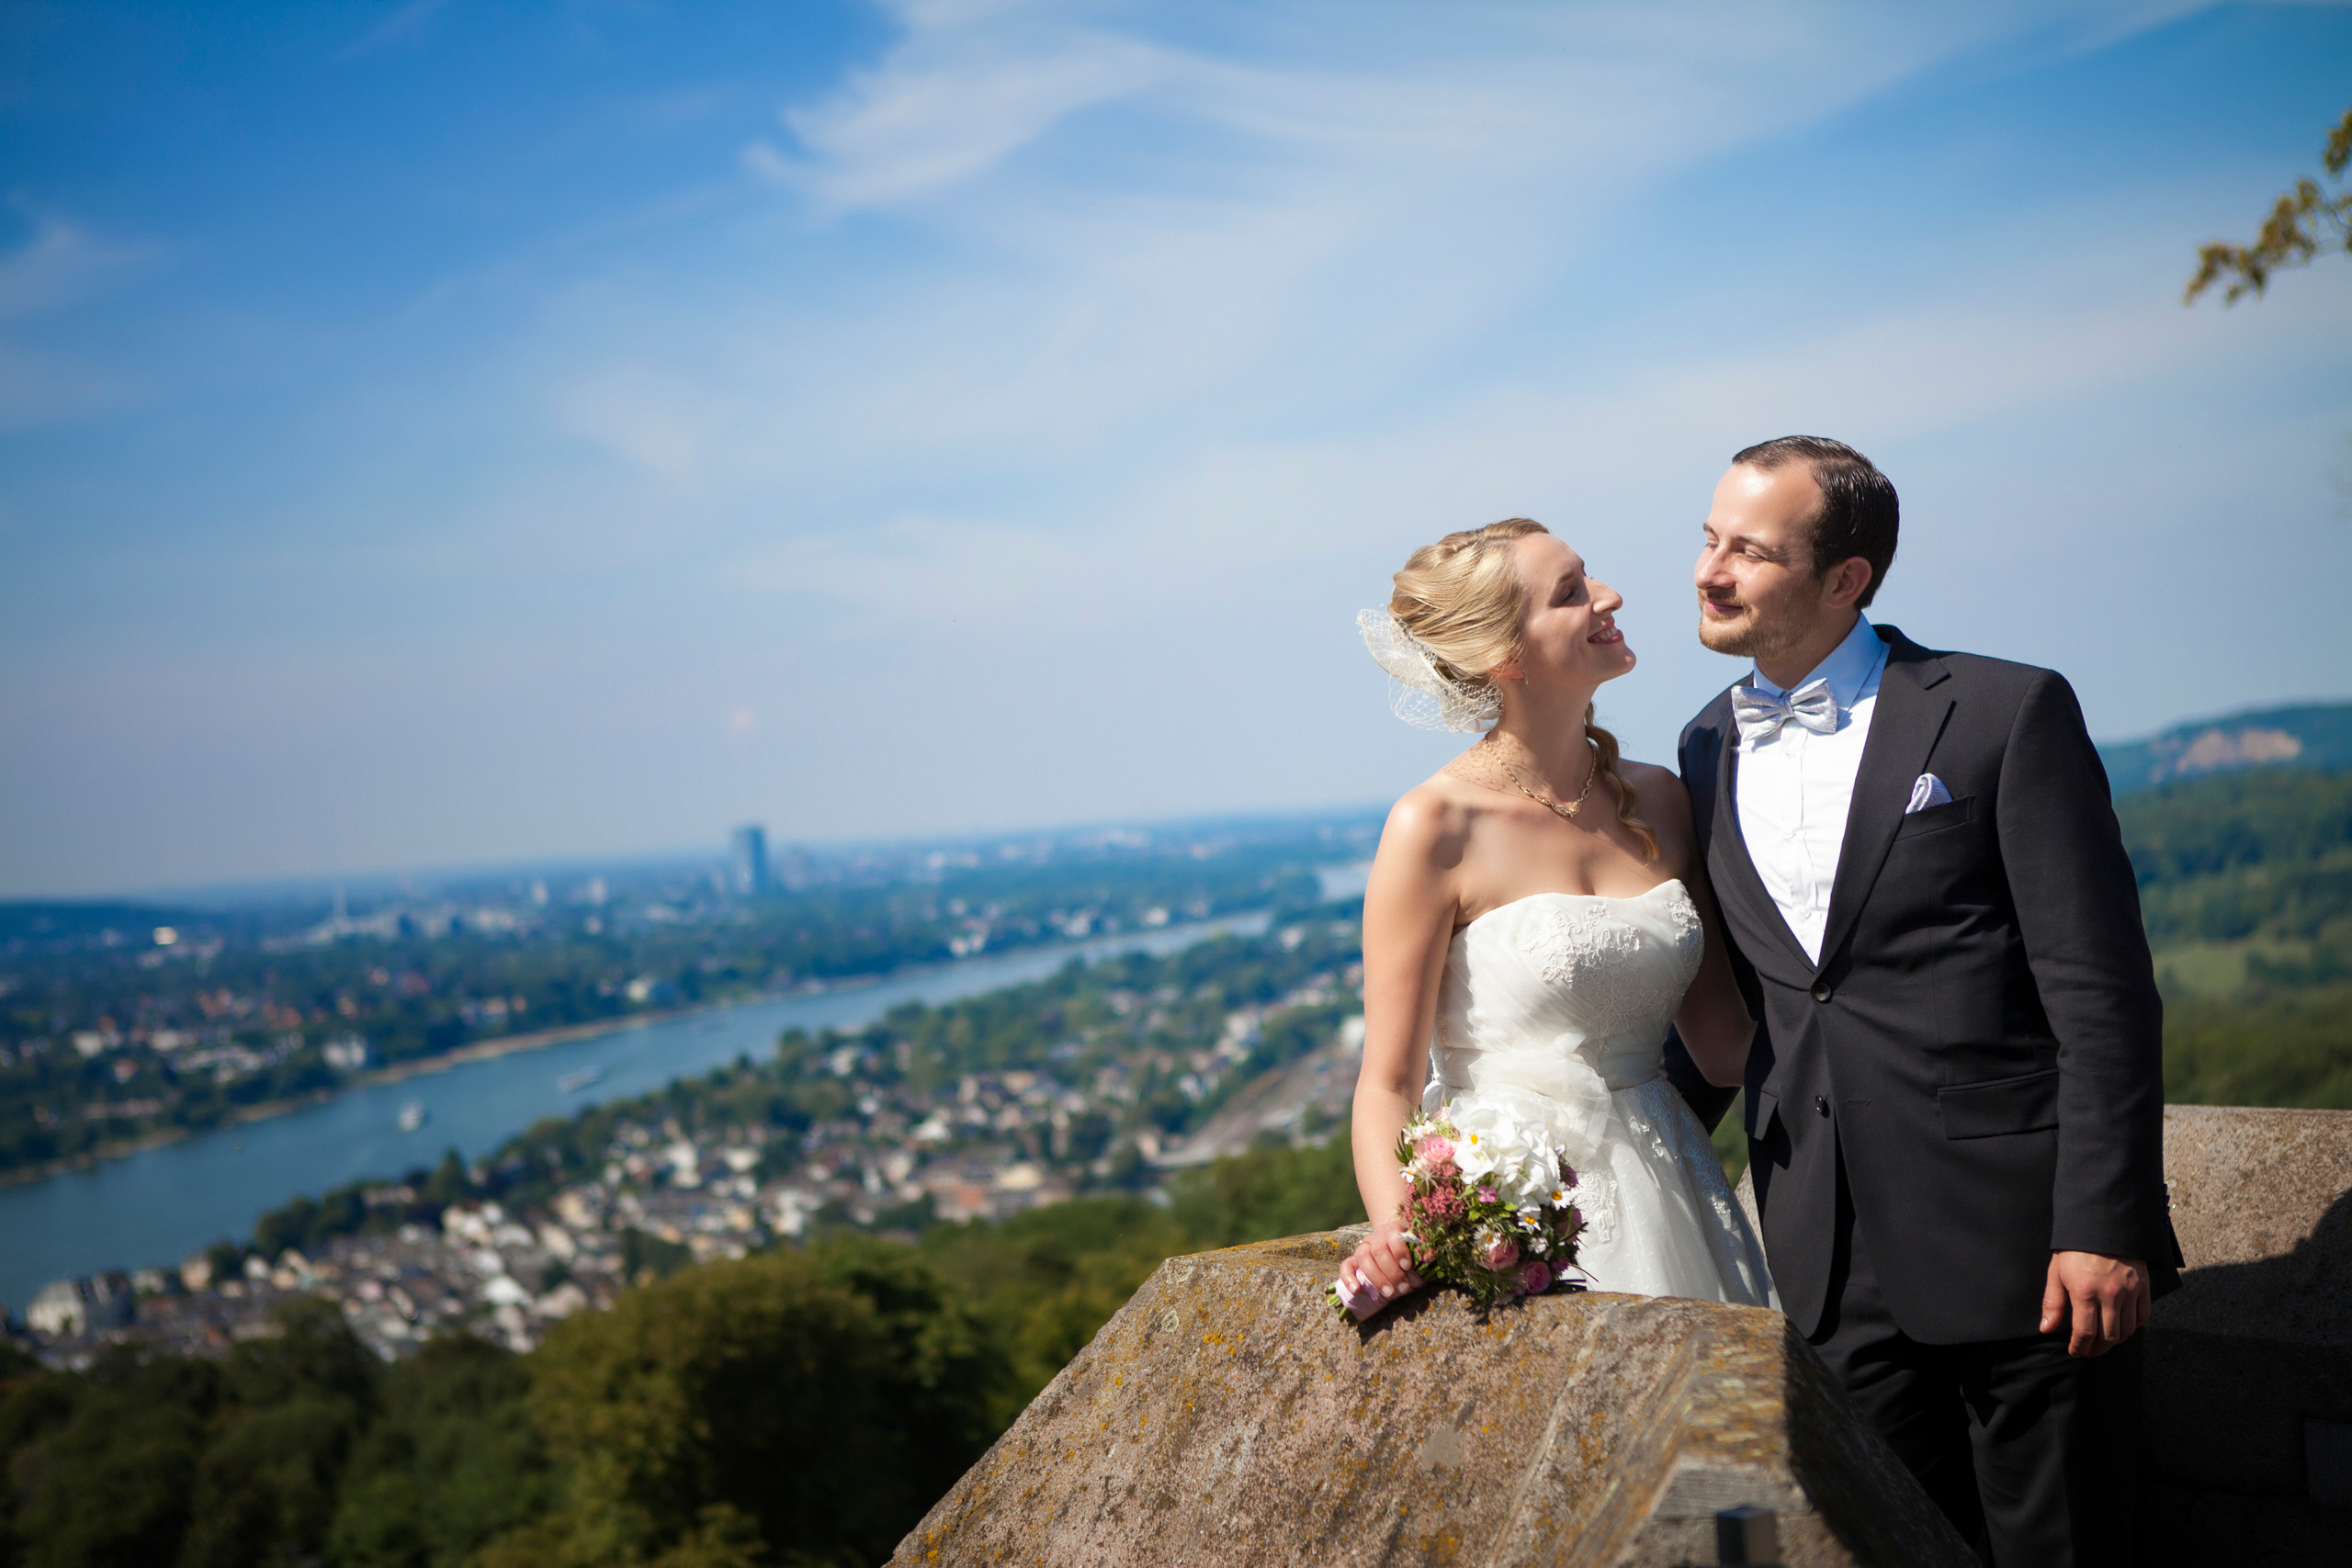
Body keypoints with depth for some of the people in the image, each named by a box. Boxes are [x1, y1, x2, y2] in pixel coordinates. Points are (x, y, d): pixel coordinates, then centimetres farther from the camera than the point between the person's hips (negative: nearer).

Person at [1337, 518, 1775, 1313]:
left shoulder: (1657, 801, 6)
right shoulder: (1436, 827, -11)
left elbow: (1725, 1046, 6)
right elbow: (1389, 1084, -12)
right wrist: (1396, 1236, -28)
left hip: (1667, 1210, 5)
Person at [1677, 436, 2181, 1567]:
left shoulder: (2006, 712, -5)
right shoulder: (1706, 750, 11)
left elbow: (2101, 992, -9)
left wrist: (2103, 1225, -13)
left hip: (2017, 1237, -4)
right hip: (1830, 1255, 5)